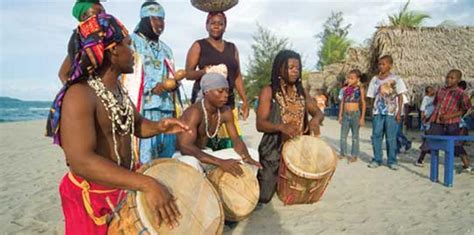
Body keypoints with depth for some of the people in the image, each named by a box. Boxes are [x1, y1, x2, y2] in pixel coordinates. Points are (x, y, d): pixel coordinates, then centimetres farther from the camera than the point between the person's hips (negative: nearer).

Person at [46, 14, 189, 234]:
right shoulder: (80, 95, -25)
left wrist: (159, 127, -8)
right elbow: (80, 160, -36)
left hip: (123, 188, 8)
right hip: (92, 197, -8)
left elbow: (137, 125, 16)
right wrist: (146, 184, -43)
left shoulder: (118, 89, 3)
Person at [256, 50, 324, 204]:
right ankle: (257, 181, 29)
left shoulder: (302, 91, 9)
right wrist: (281, 127, -33)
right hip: (274, 150, -4)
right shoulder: (269, 91, -8)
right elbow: (260, 124, -14)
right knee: (263, 196, -3)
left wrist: (315, 119, -19)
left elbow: (318, 112, 6)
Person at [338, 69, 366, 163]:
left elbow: (363, 104, -2)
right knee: (343, 135, 8)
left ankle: (354, 155, 13)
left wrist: (362, 117, -7)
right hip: (346, 115, 4)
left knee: (355, 136, 5)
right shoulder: (345, 89, 7)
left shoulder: (360, 89, -3)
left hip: (355, 114, -4)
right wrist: (340, 115, 9)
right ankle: (343, 153, 21)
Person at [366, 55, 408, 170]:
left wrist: (399, 112, -6)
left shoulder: (396, 79, -1)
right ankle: (377, 159, 14)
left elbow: (400, 96, 0)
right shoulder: (375, 79, 7)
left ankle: (392, 161, 12)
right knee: (376, 136, 3)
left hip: (391, 113, -3)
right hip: (378, 112, 3)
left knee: (391, 137, 2)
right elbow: (373, 97, 10)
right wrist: (373, 110, 5)